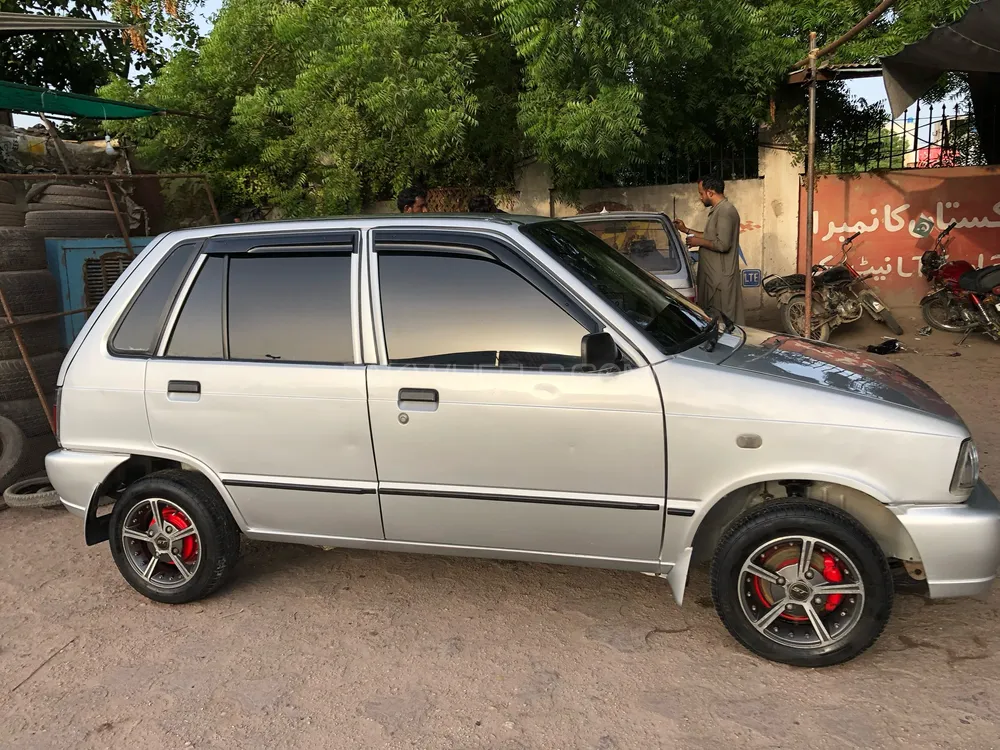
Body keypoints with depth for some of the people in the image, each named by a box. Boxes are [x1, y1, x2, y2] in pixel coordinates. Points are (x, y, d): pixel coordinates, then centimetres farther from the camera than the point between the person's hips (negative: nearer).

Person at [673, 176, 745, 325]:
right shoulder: (718, 210, 15)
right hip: (714, 274, 10)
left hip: (720, 277, -10)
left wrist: (698, 242, -13)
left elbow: (722, 244, -26)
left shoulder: (725, 211, -18)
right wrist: (687, 230, 21)